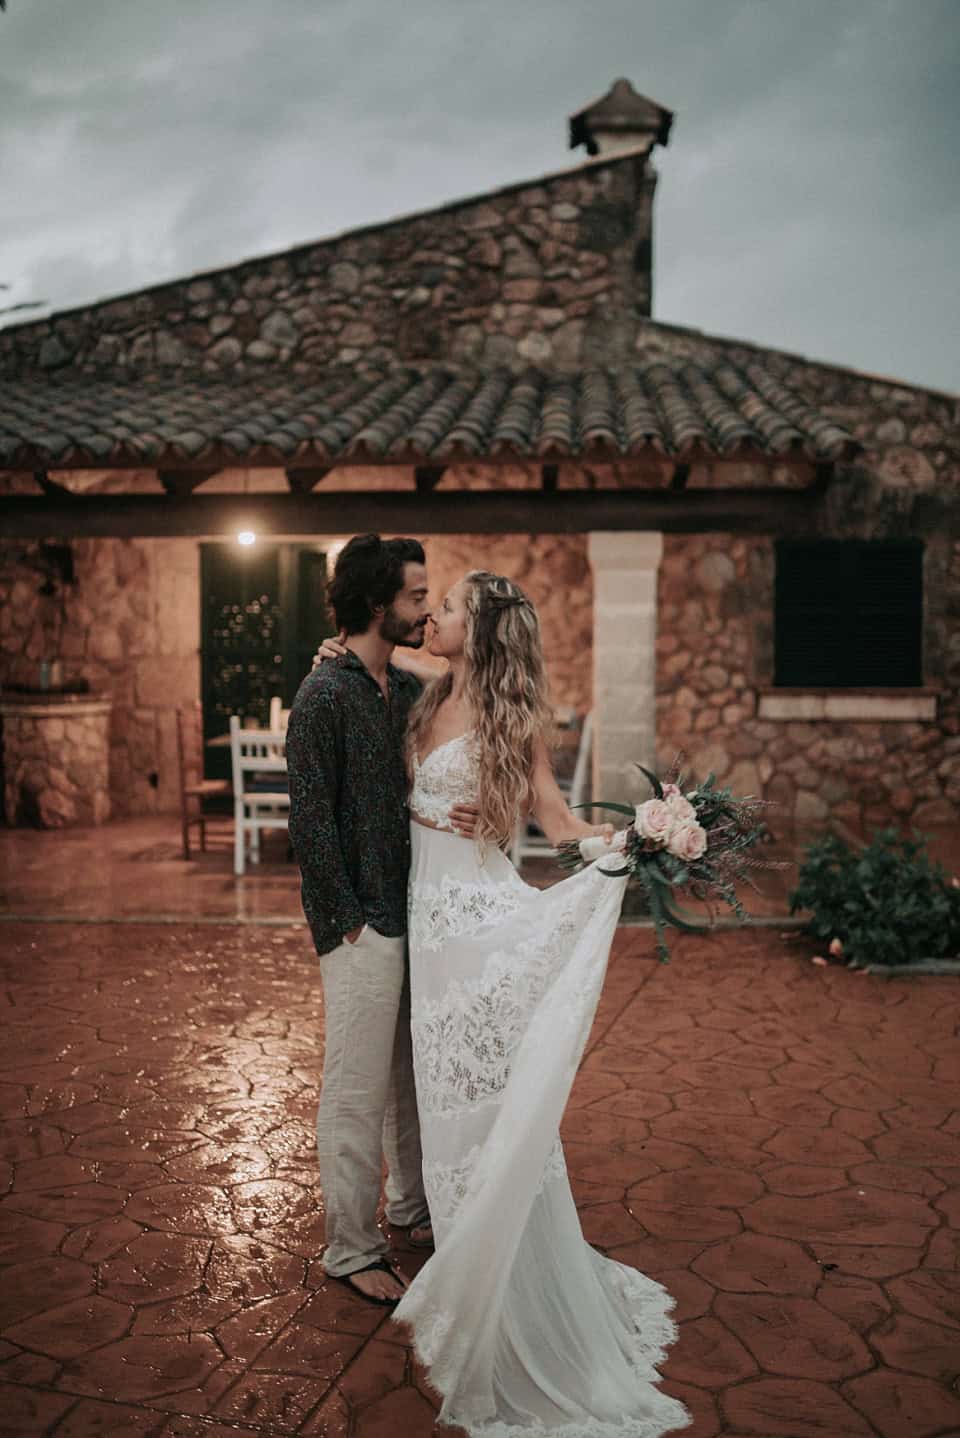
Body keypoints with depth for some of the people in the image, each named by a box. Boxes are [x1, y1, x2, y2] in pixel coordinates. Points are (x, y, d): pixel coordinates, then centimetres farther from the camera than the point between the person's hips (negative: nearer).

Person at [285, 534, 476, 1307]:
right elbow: (309, 819, -15)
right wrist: (347, 920, -13)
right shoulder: (325, 694, -14)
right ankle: (351, 1247, 20)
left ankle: (413, 1205, 38)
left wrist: (466, 813, -8)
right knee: (359, 1089, 4)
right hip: (364, 926, -7)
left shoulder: (412, 690, 9)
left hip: (417, 913, 7)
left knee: (416, 1074, 19)